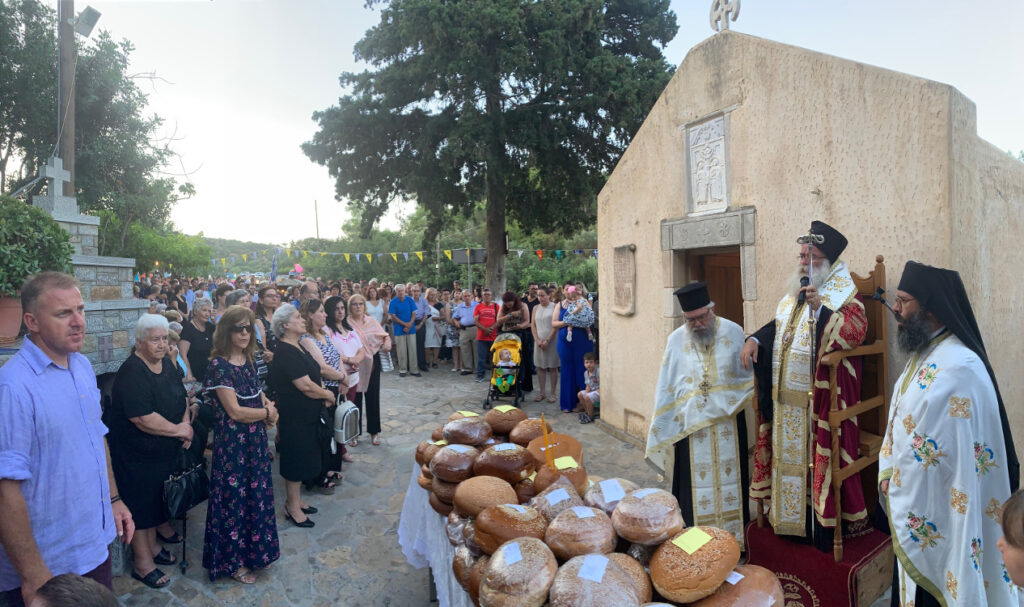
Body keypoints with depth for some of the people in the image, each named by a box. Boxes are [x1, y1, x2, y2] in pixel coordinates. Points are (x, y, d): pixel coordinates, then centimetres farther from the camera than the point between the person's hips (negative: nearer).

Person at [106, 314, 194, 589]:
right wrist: (178, 430, -18)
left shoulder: (166, 364, 3)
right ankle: (143, 563, 19)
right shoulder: (131, 373, -23)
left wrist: (186, 424, -5)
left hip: (163, 451, 8)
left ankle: (152, 546, 38)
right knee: (140, 503, 5)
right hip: (135, 454, -8)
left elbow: (181, 399, 13)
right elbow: (143, 419, -29)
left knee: (155, 501, 21)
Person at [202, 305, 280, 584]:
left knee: (256, 493, 16)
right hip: (232, 442, -7)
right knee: (235, 496, 7)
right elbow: (235, 411, -20)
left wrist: (268, 405, -6)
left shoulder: (247, 360, 4)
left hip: (255, 439, 7)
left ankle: (252, 549, 35)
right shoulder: (219, 365, -17)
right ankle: (232, 561, 25)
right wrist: (267, 412, -7)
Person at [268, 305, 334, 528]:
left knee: (302, 458, 18)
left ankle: (295, 500, 33)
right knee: (295, 459, 3)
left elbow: (312, 375, 17)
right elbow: (306, 386, -25)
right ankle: (292, 507, 17)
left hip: (306, 414, 10)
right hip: (294, 416, -10)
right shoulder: (285, 353, -22)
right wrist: (327, 394, -10)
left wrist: (322, 394, 1)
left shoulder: (298, 347, 9)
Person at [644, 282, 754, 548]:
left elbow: (750, 375, 8)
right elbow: (666, 390, 4)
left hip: (727, 423, 0)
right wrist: (659, 428, 4)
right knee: (694, 484, 2)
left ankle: (733, 537, 23)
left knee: (729, 479, 9)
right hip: (690, 426, 0)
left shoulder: (733, 332, -1)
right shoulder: (676, 340, 1)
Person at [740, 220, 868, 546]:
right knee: (788, 452, 14)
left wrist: (820, 308, -32)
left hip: (821, 395, -7)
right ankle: (789, 512, 29)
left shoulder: (844, 293, -6)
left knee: (819, 455, -1)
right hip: (786, 394, 7)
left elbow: (856, 330, -22)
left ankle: (823, 525, 13)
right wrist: (754, 339, 7)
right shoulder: (795, 292, 15)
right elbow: (777, 326, 24)